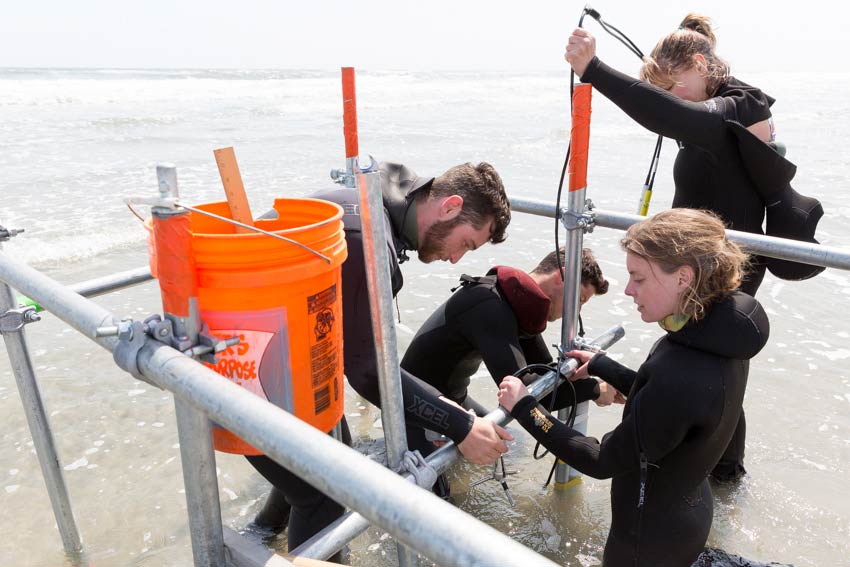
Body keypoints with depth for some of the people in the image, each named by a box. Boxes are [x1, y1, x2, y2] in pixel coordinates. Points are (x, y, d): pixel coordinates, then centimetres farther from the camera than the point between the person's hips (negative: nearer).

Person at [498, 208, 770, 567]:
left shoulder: (682, 374, -36)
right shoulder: (718, 334, -9)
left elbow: (602, 462, -24)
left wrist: (524, 408, -19)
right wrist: (599, 365, 11)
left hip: (652, 538, -8)